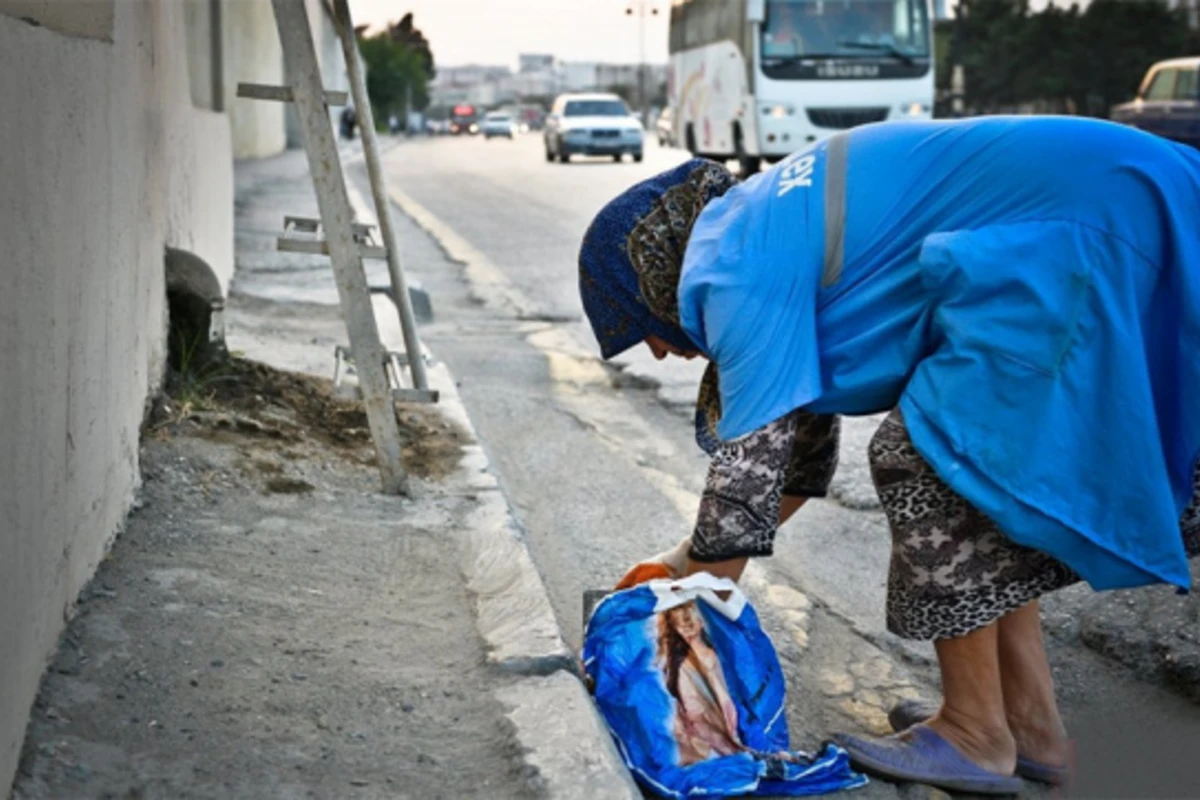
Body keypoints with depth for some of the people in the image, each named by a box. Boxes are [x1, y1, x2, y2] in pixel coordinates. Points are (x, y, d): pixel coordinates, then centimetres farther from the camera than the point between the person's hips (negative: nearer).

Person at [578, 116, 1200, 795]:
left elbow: (747, 466, -13)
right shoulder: (761, 225, 19)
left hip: (1093, 234, -10)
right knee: (982, 461, 14)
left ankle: (975, 735, 5)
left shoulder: (739, 268, -11)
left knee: (929, 463, -6)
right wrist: (684, 563, 27)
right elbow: (802, 440, 26)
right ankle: (1031, 723, 18)